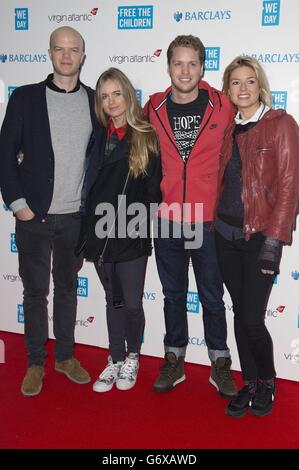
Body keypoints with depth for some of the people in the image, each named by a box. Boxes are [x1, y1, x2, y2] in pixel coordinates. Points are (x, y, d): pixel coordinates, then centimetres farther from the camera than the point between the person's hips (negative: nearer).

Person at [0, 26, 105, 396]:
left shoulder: (96, 102, 4)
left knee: (67, 288, 15)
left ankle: (65, 356, 30)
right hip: (34, 215, -1)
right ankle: (35, 363, 23)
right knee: (35, 292, 8)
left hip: (76, 217, 2)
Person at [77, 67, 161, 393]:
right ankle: (116, 360, 29)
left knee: (132, 303, 2)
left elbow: (153, 189, -3)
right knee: (113, 301, 14)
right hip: (100, 233, 3)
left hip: (132, 237, -3)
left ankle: (132, 358, 27)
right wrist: (89, 228, 1)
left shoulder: (147, 138, -1)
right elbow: (88, 185, 10)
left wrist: (140, 226, -8)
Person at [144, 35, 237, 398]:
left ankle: (220, 364, 26)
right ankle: (174, 360, 31)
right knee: (173, 295, 15)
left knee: (212, 297, 9)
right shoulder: (153, 108, 0)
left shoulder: (222, 106, -5)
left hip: (208, 221, -2)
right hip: (166, 221, 2)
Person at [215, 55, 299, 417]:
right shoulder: (226, 128, 11)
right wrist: (213, 224, 6)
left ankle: (267, 382, 21)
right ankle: (249, 384, 27)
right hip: (226, 234, 5)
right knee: (240, 314, 10)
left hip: (260, 235, -5)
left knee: (252, 319, -7)